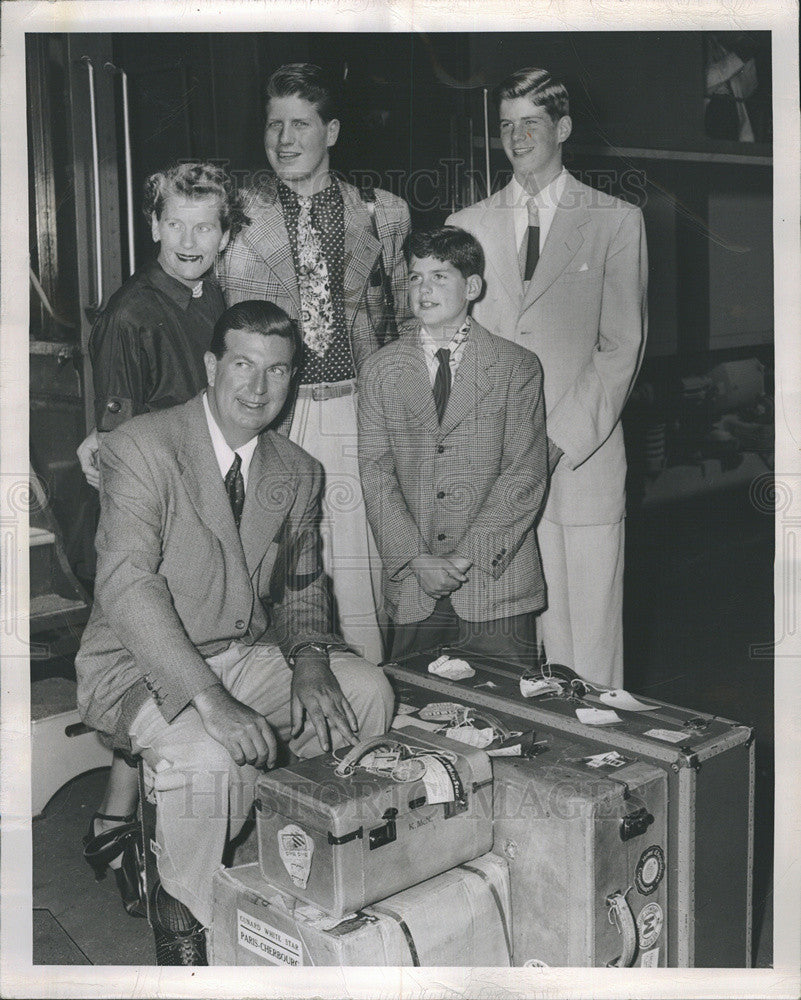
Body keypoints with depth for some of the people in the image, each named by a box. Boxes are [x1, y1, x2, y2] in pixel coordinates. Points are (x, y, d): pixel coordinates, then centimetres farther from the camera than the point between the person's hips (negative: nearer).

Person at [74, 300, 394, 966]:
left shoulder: (299, 473, 5)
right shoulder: (142, 447, -15)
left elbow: (303, 584, 14)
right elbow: (126, 584, -26)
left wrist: (310, 660, -10)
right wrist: (210, 700, -36)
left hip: (247, 655, 6)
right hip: (141, 666, -6)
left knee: (367, 691, -11)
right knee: (212, 754, -33)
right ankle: (183, 918, -6)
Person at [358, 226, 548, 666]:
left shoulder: (518, 367, 3)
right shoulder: (380, 370, 8)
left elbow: (526, 474, -4)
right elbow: (376, 475, 2)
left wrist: (470, 555, -12)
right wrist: (415, 559, -10)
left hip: (498, 578, -1)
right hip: (413, 589, 2)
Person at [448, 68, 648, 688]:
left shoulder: (617, 221, 6)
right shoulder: (468, 225, 15)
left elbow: (623, 346, 0)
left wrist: (560, 440, -9)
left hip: (583, 458, -2)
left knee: (590, 634, -1)